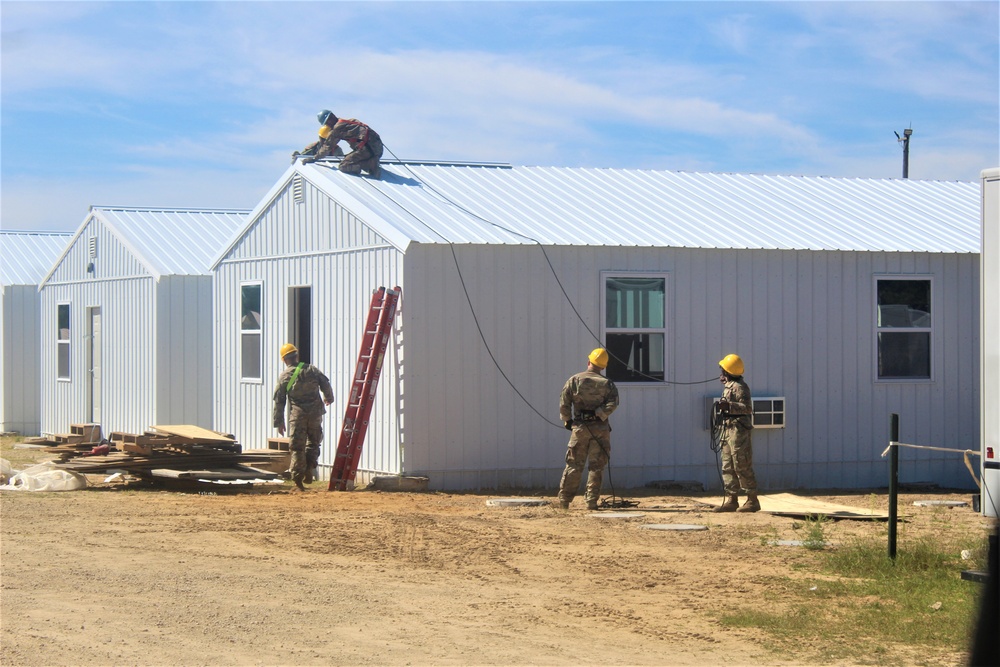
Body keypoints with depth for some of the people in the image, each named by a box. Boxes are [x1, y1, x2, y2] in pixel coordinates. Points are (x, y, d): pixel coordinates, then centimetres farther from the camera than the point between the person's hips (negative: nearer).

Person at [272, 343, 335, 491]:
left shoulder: (284, 377, 1)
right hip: (315, 413, 1)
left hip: (297, 415, -1)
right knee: (314, 442, 16)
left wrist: (279, 422, 9)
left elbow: (279, 401, 3)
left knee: (297, 447, 3)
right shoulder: (311, 370, 3)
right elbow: (326, 384, 6)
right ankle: (309, 470, 2)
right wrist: (328, 398, 27)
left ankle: (297, 477, -3)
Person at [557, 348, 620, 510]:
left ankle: (564, 501, 7)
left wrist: (567, 420, 9)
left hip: (579, 427, 1)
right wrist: (599, 414, -8)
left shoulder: (574, 380, 2)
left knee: (574, 465, 7)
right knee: (596, 466, 4)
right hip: (600, 428, -1)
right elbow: (613, 403, -14)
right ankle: (592, 501, 1)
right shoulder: (607, 383, 1)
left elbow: (564, 403, -3)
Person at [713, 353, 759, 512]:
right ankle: (731, 500, 10)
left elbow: (748, 408, -21)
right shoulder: (728, 386, 16)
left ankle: (752, 500, -4)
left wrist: (729, 406, -28)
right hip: (727, 430, 10)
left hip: (738, 431, -10)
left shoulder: (740, 387, -13)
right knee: (728, 468, 8)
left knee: (742, 467, -8)